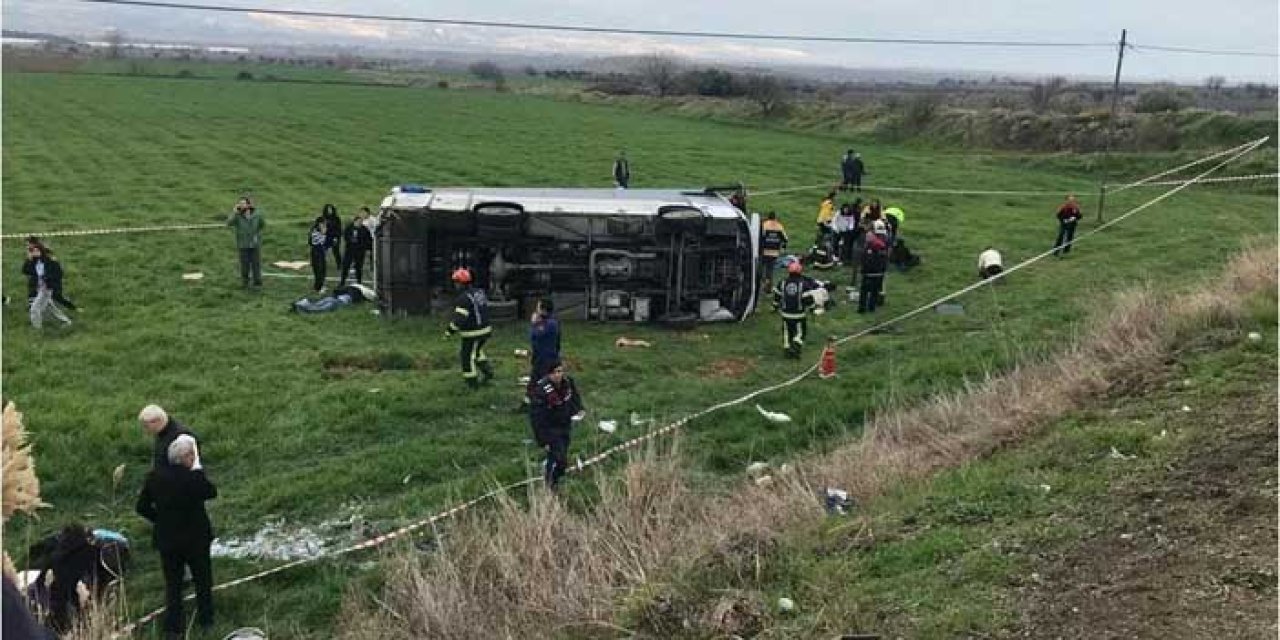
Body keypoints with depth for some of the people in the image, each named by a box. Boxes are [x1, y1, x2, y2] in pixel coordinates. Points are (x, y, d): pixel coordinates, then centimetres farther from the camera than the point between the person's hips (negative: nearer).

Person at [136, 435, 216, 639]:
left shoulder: (154, 476, -10)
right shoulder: (194, 478, -24)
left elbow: (142, 507, -2)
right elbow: (212, 492, -5)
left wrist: (160, 519, 11)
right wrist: (197, 468, -5)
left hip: (167, 540, 3)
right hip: (196, 539, -3)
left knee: (172, 584, 18)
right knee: (203, 580, 19)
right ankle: (206, 621, 32)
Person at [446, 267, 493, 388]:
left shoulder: (463, 298, -21)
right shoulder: (479, 292, 5)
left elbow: (459, 319, -25)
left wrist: (449, 332, -16)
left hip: (472, 334, -8)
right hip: (485, 329, 8)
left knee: (467, 356, 7)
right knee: (477, 351, 30)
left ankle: (472, 382, 15)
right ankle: (487, 370, 24)